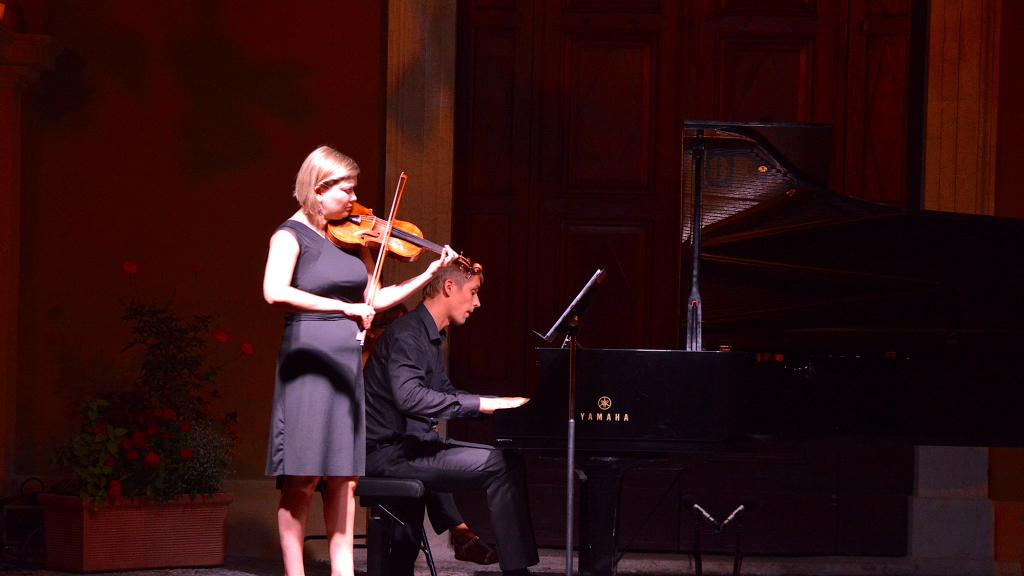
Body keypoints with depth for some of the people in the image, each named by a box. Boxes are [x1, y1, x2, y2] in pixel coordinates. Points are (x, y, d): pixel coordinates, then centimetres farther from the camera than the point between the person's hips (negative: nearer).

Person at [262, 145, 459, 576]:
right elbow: (275, 292, -25)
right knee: (302, 480, -5)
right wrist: (342, 307, -30)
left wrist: (430, 274, 7)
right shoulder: (291, 236, -8)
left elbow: (374, 298, 14)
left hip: (347, 363, 7)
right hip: (309, 361, -7)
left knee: (343, 477, 7)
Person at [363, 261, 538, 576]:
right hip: (391, 452, -10)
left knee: (509, 459, 8)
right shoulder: (407, 334, -15)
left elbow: (444, 393, 25)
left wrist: (502, 404, 11)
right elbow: (408, 396, -30)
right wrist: (483, 404, -30)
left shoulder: (430, 336, 18)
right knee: (500, 466, -20)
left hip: (415, 441, 10)